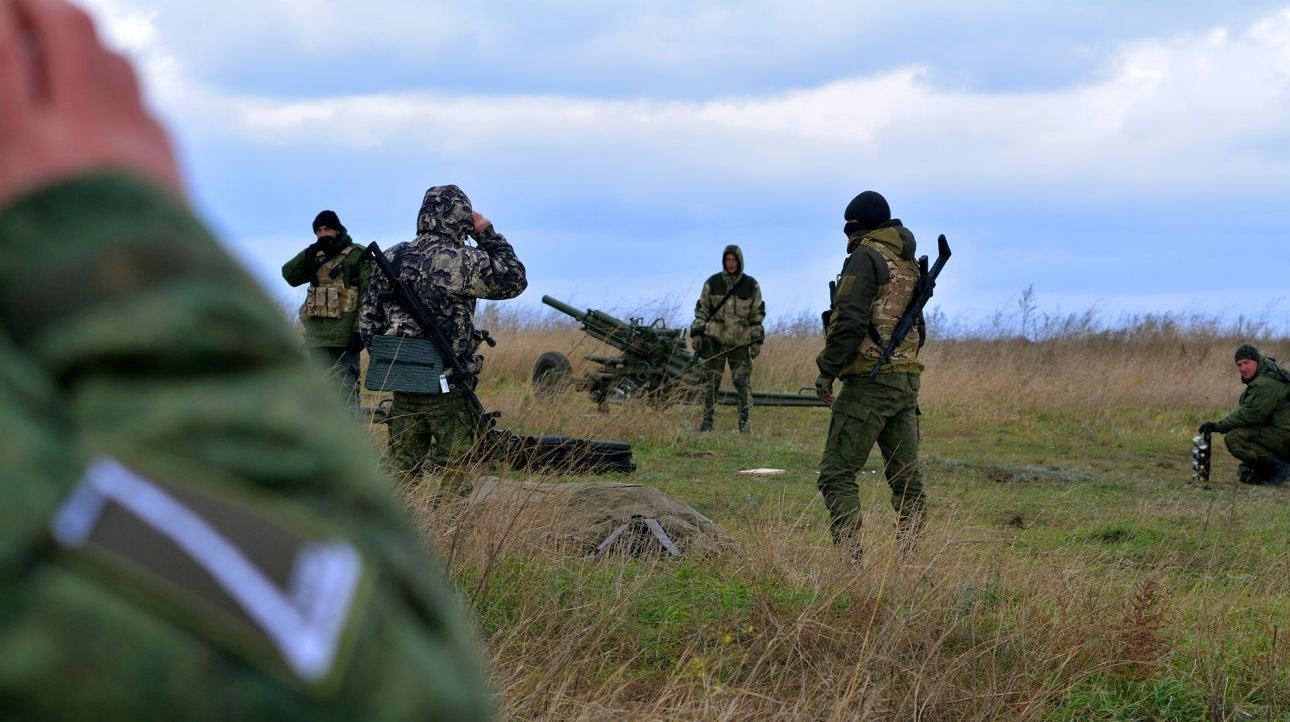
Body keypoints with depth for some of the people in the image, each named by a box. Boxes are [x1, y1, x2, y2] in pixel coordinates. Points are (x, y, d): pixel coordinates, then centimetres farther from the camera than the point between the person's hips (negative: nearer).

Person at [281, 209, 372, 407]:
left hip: (344, 337, -6)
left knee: (345, 393, -10)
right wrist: (310, 252, -9)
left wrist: (359, 331, -15)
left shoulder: (357, 256, -1)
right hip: (317, 338, 6)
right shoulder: (316, 257, 17)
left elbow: (368, 294, -7)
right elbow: (290, 275, 5)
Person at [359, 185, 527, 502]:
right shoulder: (462, 262, -15)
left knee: (401, 474, 12)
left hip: (402, 385, 6)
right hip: (448, 389, -6)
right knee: (454, 477, 3)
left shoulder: (391, 258, 5)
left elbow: (367, 323, 10)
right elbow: (514, 280, -1)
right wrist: (489, 235, 5)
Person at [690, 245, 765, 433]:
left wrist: (757, 340, -1)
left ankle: (744, 421, 2)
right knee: (712, 380, 1)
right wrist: (697, 333, -1)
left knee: (741, 380, -4)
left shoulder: (751, 285, 2)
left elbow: (757, 314, 5)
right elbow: (701, 309, 8)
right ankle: (707, 419, 7)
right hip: (715, 339, 1)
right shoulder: (712, 283, 4)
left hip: (740, 341, -1)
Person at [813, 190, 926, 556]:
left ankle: (849, 557, -18)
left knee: (837, 474, -7)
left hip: (870, 381, -8)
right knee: (906, 477, 8)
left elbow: (850, 320, -18)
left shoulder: (866, 257, -8)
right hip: (907, 380, 8)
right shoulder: (909, 264, 18)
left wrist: (828, 369, -12)